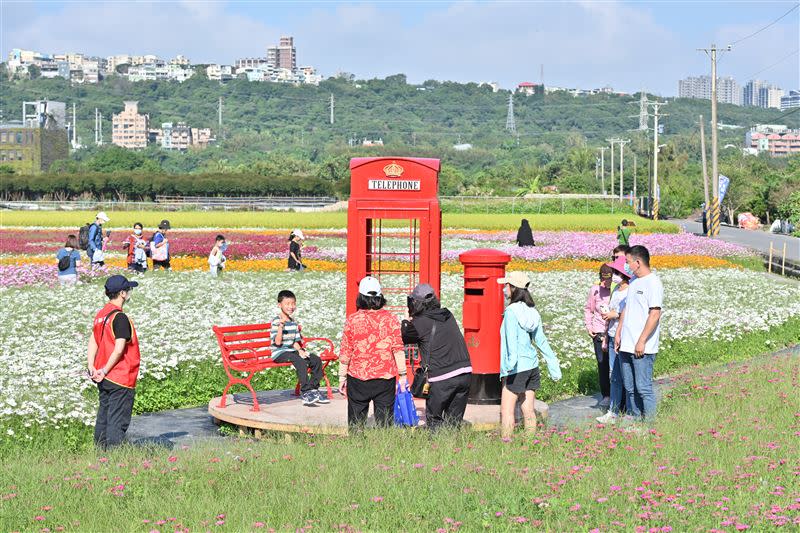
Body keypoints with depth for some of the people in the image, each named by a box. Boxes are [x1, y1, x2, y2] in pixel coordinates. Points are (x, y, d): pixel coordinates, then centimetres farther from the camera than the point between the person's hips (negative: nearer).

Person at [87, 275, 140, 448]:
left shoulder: (100, 314, 10)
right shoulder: (120, 317, -17)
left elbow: (93, 341, 10)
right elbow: (119, 349, -22)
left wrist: (91, 366, 2)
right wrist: (104, 371, -13)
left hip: (104, 379, 9)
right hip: (120, 380, -9)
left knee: (103, 417, 15)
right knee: (118, 421, -5)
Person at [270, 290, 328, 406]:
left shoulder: (294, 321, 14)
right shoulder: (276, 321, -11)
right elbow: (278, 342, -19)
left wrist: (300, 350, -4)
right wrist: (281, 325, -28)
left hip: (292, 351, 8)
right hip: (280, 353, -8)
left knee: (316, 360, -8)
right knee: (301, 361, -33)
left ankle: (313, 389, 2)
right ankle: (305, 393, -30)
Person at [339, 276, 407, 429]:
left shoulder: (352, 320, -5)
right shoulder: (391, 319, -4)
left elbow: (345, 352, -2)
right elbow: (398, 350, -4)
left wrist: (342, 377, 7)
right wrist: (402, 375, 3)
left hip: (357, 378, 0)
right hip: (386, 377, 0)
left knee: (356, 422, 9)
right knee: (385, 421, 7)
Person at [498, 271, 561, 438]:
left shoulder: (511, 311, -12)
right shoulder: (532, 311, 11)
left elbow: (511, 337, -27)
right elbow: (541, 340, 15)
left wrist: (512, 360, -38)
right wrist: (553, 362, 20)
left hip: (516, 368, -8)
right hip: (532, 365, 8)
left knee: (506, 410, -5)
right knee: (528, 410, 11)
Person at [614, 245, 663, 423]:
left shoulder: (653, 283, -12)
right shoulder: (633, 281, 16)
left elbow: (655, 315, -18)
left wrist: (642, 341, -19)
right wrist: (618, 333, 19)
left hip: (643, 348, -9)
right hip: (626, 345, 9)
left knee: (643, 388, -6)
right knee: (630, 387, 13)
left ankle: (649, 422, 1)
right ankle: (633, 419, 21)